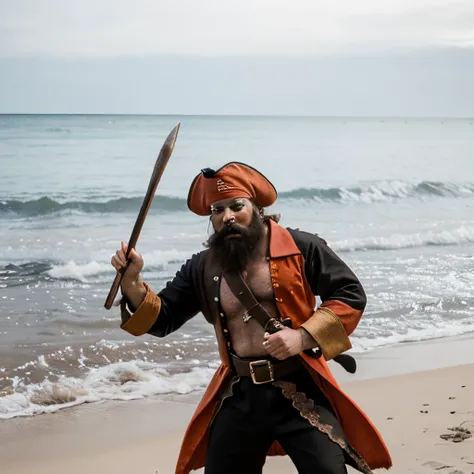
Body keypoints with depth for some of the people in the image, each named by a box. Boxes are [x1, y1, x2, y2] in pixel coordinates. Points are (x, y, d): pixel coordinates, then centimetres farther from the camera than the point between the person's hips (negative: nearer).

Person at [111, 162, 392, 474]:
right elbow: (162, 319, 12)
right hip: (239, 395, 4)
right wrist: (132, 284, -7)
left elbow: (351, 295, -5)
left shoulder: (300, 248, -5)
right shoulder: (202, 269, 8)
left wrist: (303, 336, -17)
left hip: (299, 389, -4)